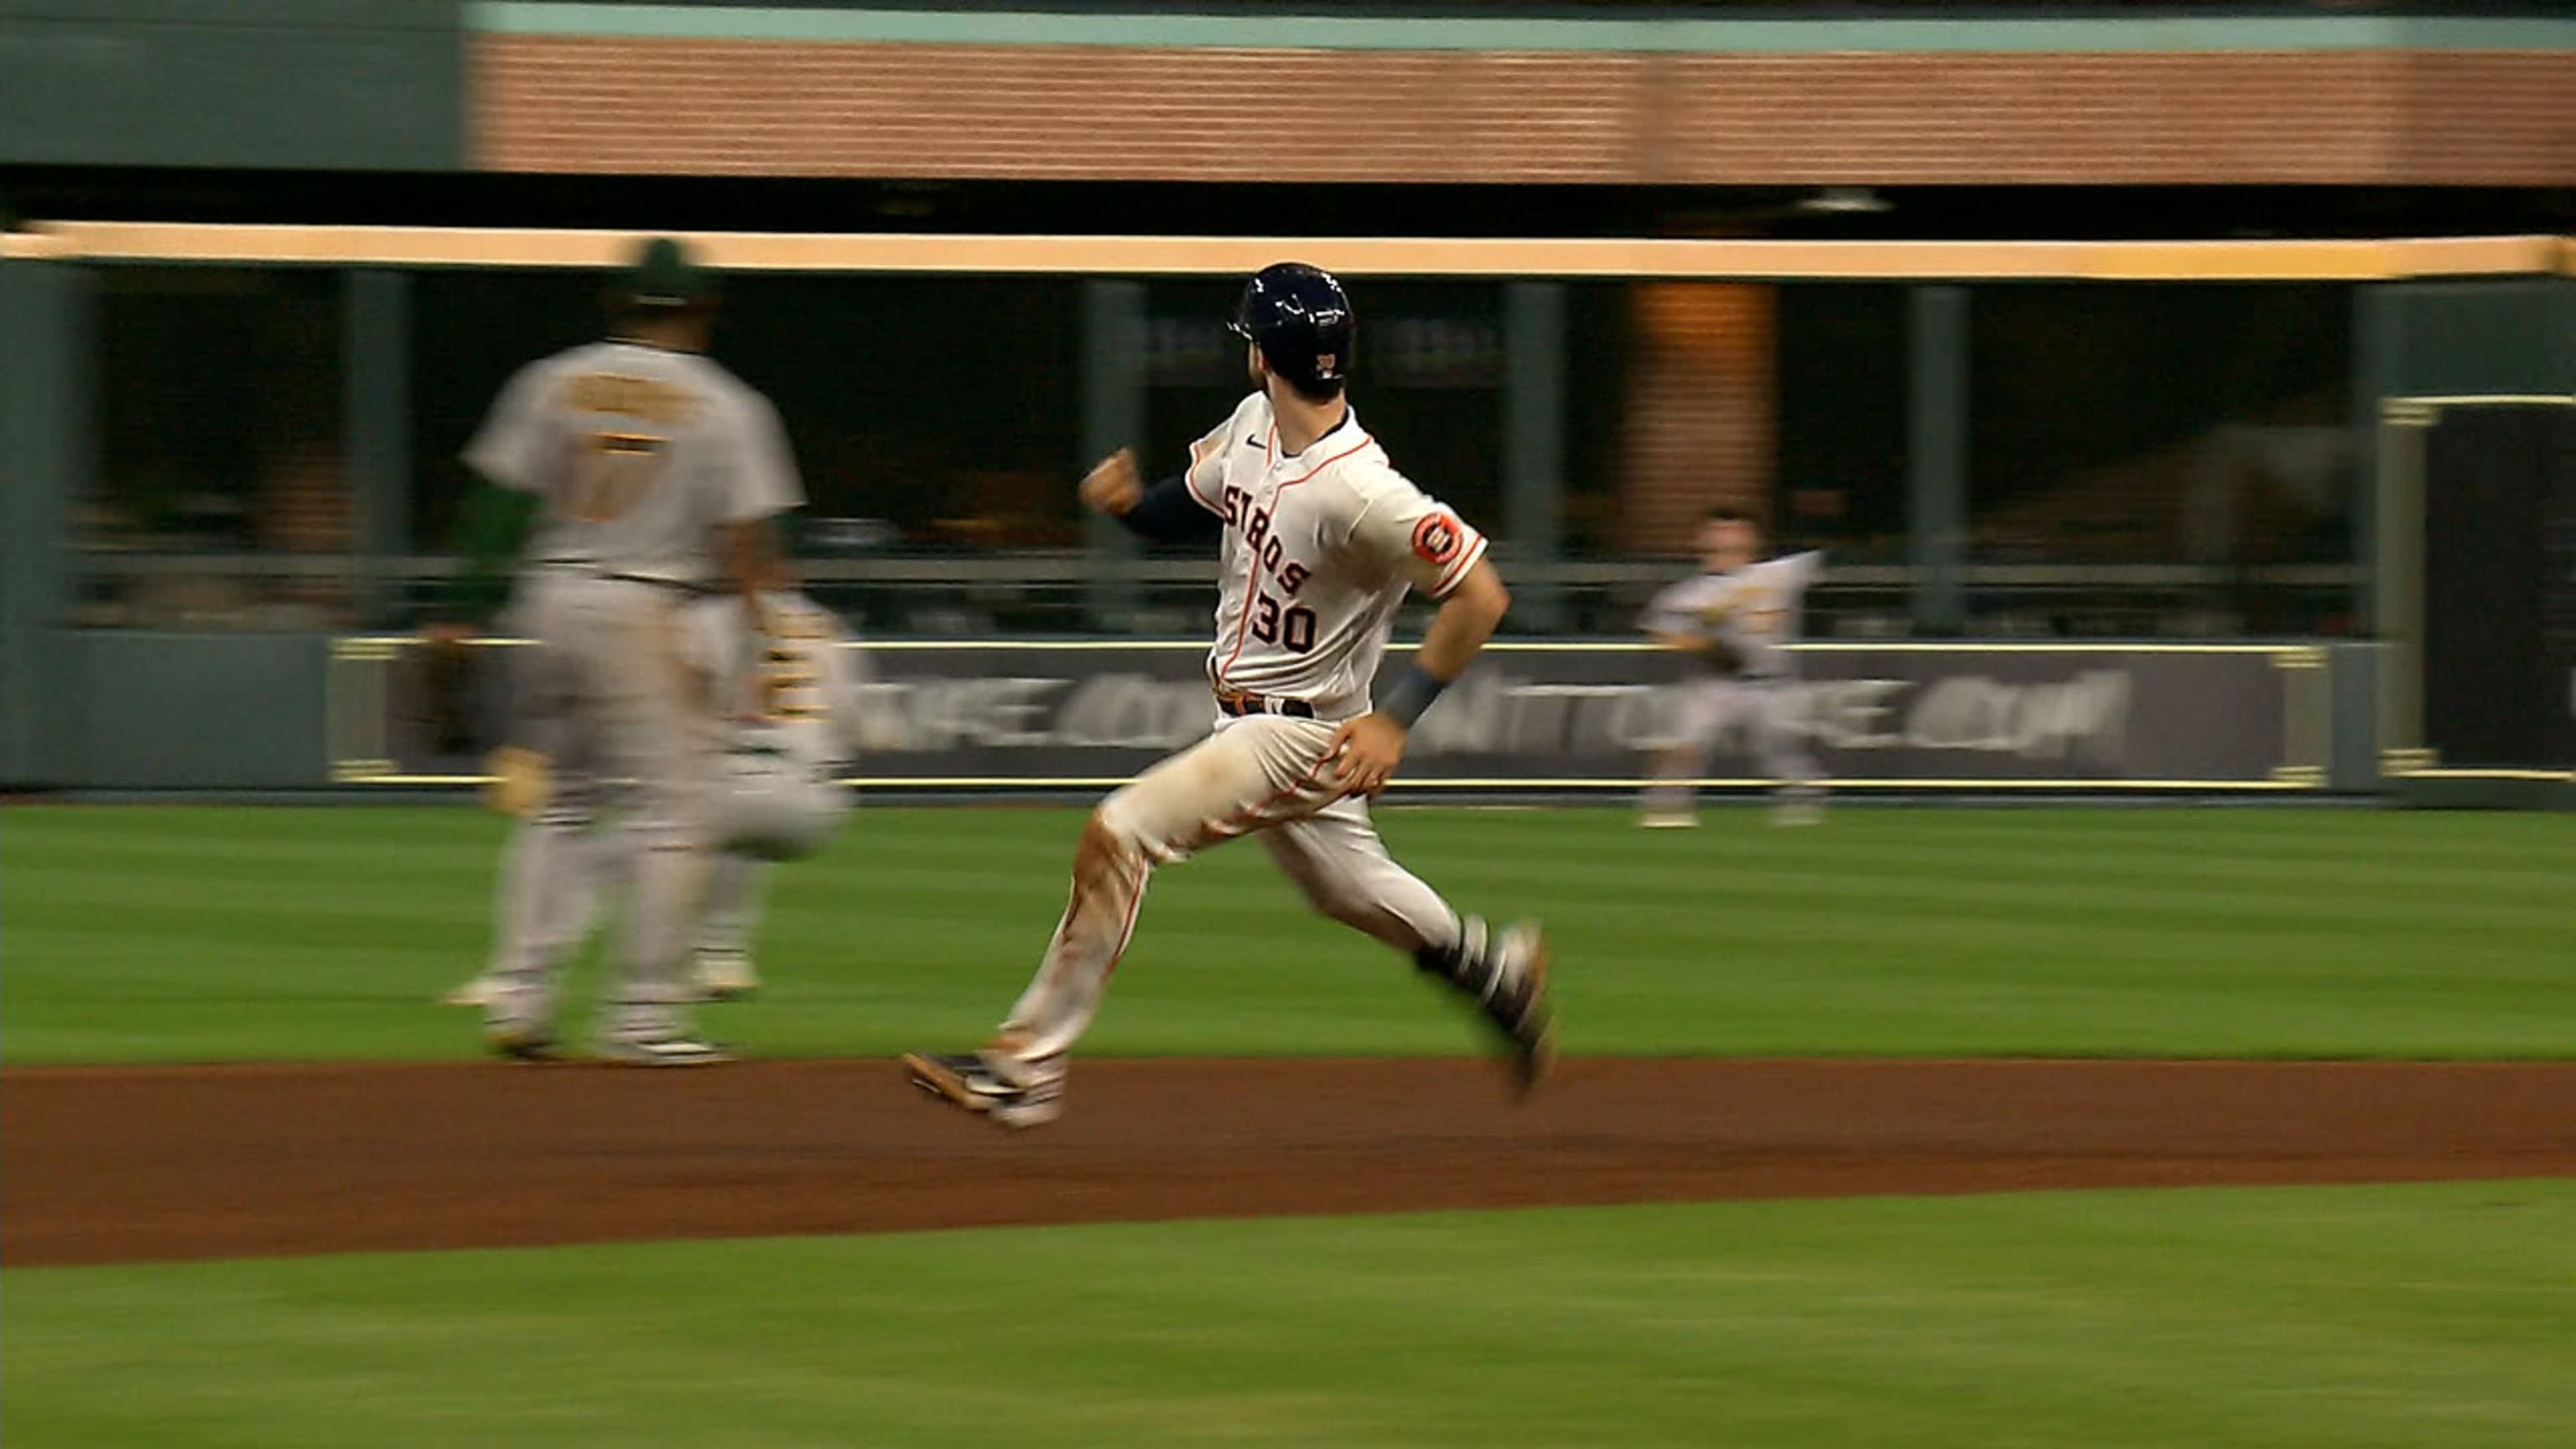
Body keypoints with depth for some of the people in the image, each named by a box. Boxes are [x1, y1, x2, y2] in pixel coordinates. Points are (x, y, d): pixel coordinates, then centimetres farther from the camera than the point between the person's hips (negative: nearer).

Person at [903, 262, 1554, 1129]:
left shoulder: (1359, 491, -29)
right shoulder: (1251, 425, -3)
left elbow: (1480, 595, -27)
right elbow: (1194, 504, 17)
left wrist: (1396, 719, -27)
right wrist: (1130, 502, -7)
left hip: (1305, 735, -9)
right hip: (1250, 721, 9)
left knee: (1120, 834, -18)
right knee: (1346, 887, 26)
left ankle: (1028, 1068, -15)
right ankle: (1497, 969, 48)